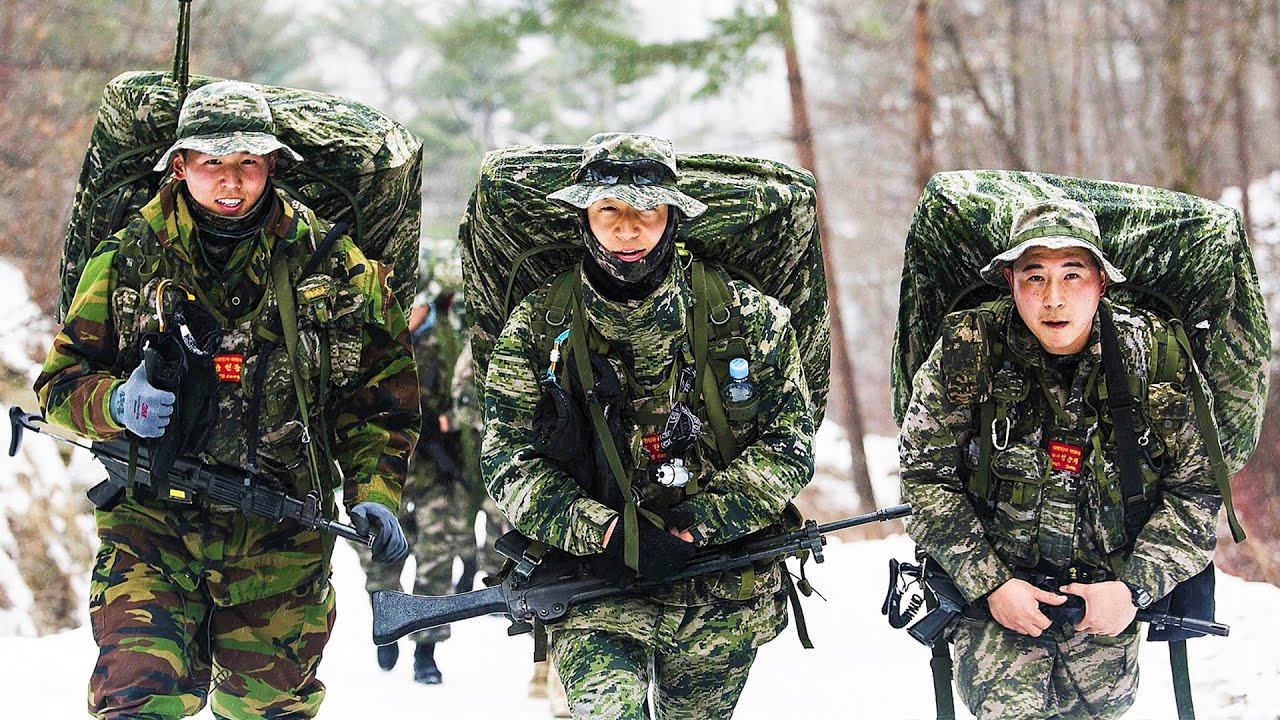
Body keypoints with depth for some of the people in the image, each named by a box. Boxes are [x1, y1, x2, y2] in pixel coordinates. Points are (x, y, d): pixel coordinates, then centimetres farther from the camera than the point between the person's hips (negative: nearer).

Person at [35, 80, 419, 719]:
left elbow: (379, 394, 7)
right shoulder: (127, 260, 2)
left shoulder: (331, 265, 2)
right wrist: (115, 404, -16)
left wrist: (375, 494, -7)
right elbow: (60, 382, 6)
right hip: (151, 529, -1)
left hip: (281, 541, 1)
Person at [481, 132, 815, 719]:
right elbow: (507, 459, -5)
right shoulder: (536, 328, -3)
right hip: (593, 594, -1)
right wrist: (601, 533, -19)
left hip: (724, 602, 1)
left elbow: (788, 447, -4)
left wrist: (696, 525, -16)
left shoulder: (748, 318, -4)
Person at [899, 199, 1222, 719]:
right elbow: (925, 476, -6)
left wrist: (1135, 587, -12)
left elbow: (1195, 490, -1)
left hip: (1108, 599, 2)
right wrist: (990, 583, -14)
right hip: (993, 594, -2)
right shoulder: (968, 350, -11)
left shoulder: (1151, 354, -8)